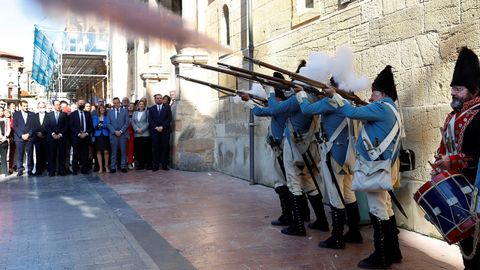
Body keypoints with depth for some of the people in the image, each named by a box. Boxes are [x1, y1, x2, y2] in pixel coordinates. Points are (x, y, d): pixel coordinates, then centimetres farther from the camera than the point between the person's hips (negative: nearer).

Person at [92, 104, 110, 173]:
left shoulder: (107, 117, 7)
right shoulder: (95, 117, 11)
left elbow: (108, 125, -4)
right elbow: (94, 126, 1)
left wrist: (102, 125, -21)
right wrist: (98, 125, -20)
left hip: (105, 135, -1)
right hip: (98, 135, 2)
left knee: (106, 151, -8)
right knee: (99, 152, 2)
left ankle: (106, 166, 7)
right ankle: (100, 167, 9)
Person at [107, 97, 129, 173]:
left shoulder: (125, 111, 8)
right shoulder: (110, 112, 11)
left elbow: (127, 123, 1)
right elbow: (108, 124, 4)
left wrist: (121, 131, -10)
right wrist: (115, 131, -9)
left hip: (123, 134, 0)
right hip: (113, 135, 1)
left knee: (123, 151, 2)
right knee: (113, 152, 2)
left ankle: (123, 167, 7)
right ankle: (113, 167, 6)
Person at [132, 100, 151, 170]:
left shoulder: (147, 112, 5)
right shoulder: (135, 113, 17)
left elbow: (148, 122, -4)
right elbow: (132, 122, 9)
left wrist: (142, 129, -12)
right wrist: (137, 129, -6)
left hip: (145, 134, -3)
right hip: (137, 134, 3)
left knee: (146, 150, -4)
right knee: (138, 150, 1)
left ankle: (147, 165, 1)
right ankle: (139, 165, 7)